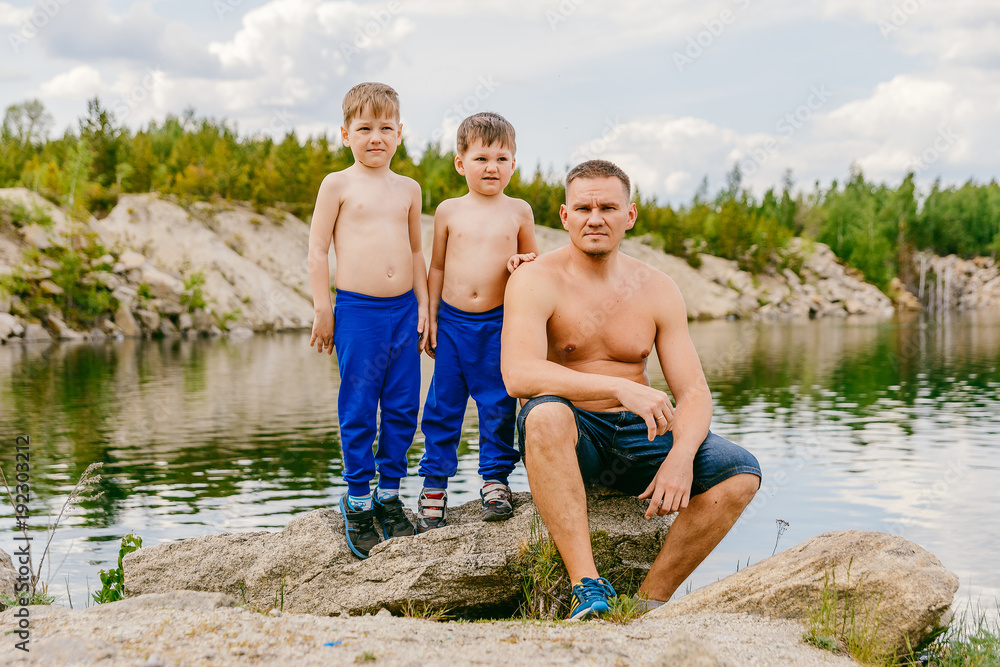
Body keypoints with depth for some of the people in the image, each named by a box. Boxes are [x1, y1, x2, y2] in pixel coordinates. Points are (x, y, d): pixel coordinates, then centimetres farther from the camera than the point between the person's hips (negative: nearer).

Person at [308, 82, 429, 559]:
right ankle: (357, 502, 13)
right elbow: (317, 249, -1)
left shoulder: (408, 189, 11)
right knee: (358, 411, 1)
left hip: (403, 310, 4)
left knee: (403, 408, 6)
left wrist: (422, 305, 11)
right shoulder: (338, 185, -1)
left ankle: (389, 496, 19)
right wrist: (322, 310, -5)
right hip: (357, 311, -4)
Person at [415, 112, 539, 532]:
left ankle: (495, 478, 17)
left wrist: (524, 264, -10)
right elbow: (437, 267, 10)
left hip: (498, 324, 0)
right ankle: (435, 482, 14)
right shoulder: (449, 211, 4)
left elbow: (533, 261, 14)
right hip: (452, 322, 1)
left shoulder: (518, 211, 4)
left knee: (497, 405, 3)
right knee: (442, 405, 4)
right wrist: (431, 318, 6)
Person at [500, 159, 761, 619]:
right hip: (569, 441, -4)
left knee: (741, 472, -17)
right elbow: (518, 375, -25)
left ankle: (649, 602, -13)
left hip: (636, 434, 4)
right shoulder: (536, 281, -8)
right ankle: (587, 587, -37)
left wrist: (681, 456, -21)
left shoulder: (657, 289, 6)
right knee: (546, 413, -39)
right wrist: (619, 387, -34)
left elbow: (694, 392, 0)